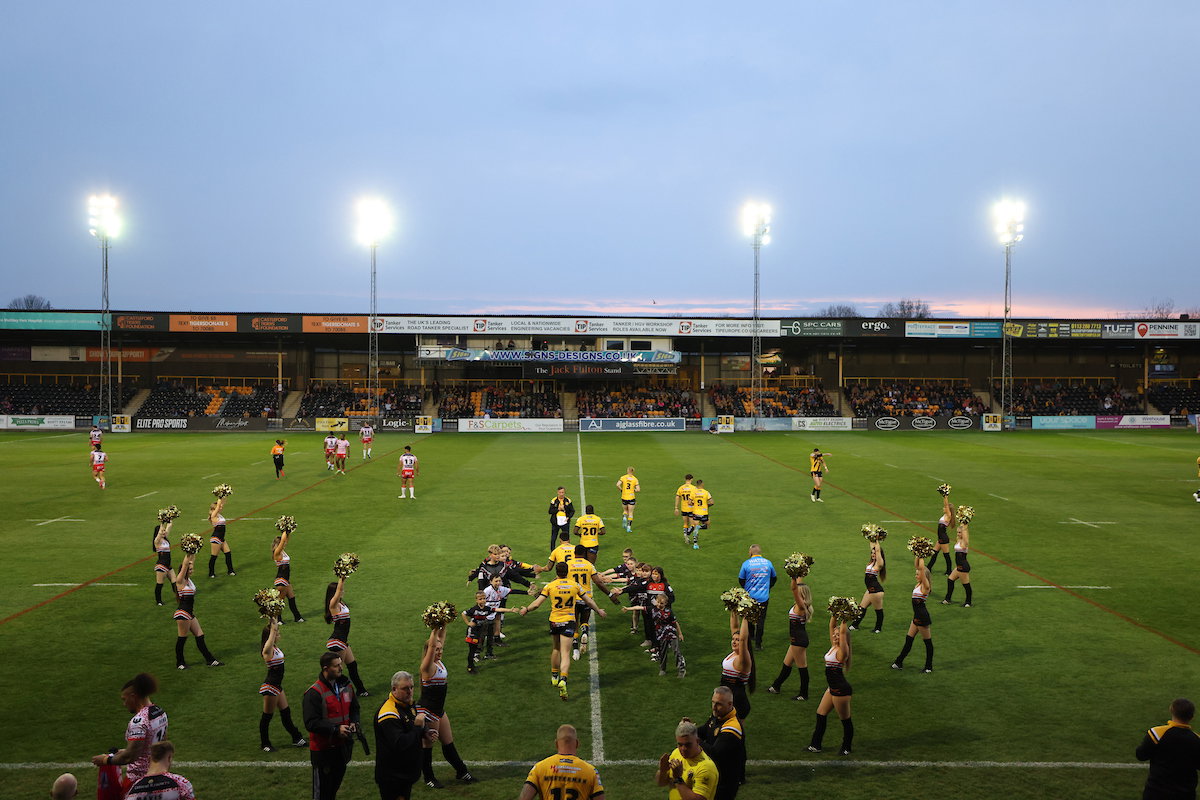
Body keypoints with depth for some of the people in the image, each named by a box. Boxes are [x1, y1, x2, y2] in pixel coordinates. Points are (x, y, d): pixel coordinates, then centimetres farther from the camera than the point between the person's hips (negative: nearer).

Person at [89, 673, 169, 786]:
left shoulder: (138, 721, -22)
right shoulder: (161, 713, 5)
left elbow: (130, 756, -25)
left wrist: (106, 760, -10)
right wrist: (125, 751, 21)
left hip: (138, 778, -9)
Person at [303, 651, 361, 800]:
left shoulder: (346, 686, 3)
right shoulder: (314, 693, -20)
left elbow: (354, 708, 16)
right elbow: (311, 723, -22)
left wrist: (354, 723, -4)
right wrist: (336, 729, -26)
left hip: (343, 745, 7)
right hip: (323, 748, -7)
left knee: (336, 782, 21)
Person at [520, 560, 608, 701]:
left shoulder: (550, 586, -6)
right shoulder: (575, 585, -1)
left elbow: (536, 604, -7)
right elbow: (589, 601, 9)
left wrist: (526, 609, 12)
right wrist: (599, 611, 25)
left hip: (554, 621, 1)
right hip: (569, 622, -1)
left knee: (556, 648, 24)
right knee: (565, 654, -5)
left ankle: (554, 677, 36)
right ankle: (562, 680, -25)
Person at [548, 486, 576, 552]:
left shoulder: (568, 500, 1)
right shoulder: (554, 500, -3)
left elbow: (572, 511, 5)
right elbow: (550, 511, -5)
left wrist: (568, 517, -10)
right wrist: (558, 509, -16)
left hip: (565, 522, 1)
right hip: (555, 522, -1)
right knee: (553, 539, 5)